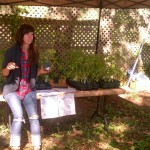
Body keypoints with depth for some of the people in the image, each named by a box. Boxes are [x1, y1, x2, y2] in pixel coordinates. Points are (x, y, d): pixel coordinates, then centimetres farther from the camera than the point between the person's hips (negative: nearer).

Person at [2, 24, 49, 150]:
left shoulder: (34, 53, 6)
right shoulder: (11, 51, -7)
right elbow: (4, 73, -4)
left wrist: (41, 71, -6)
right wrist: (8, 67, -26)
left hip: (29, 89, 3)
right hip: (12, 89, -3)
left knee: (34, 116, -12)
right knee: (18, 116, -19)